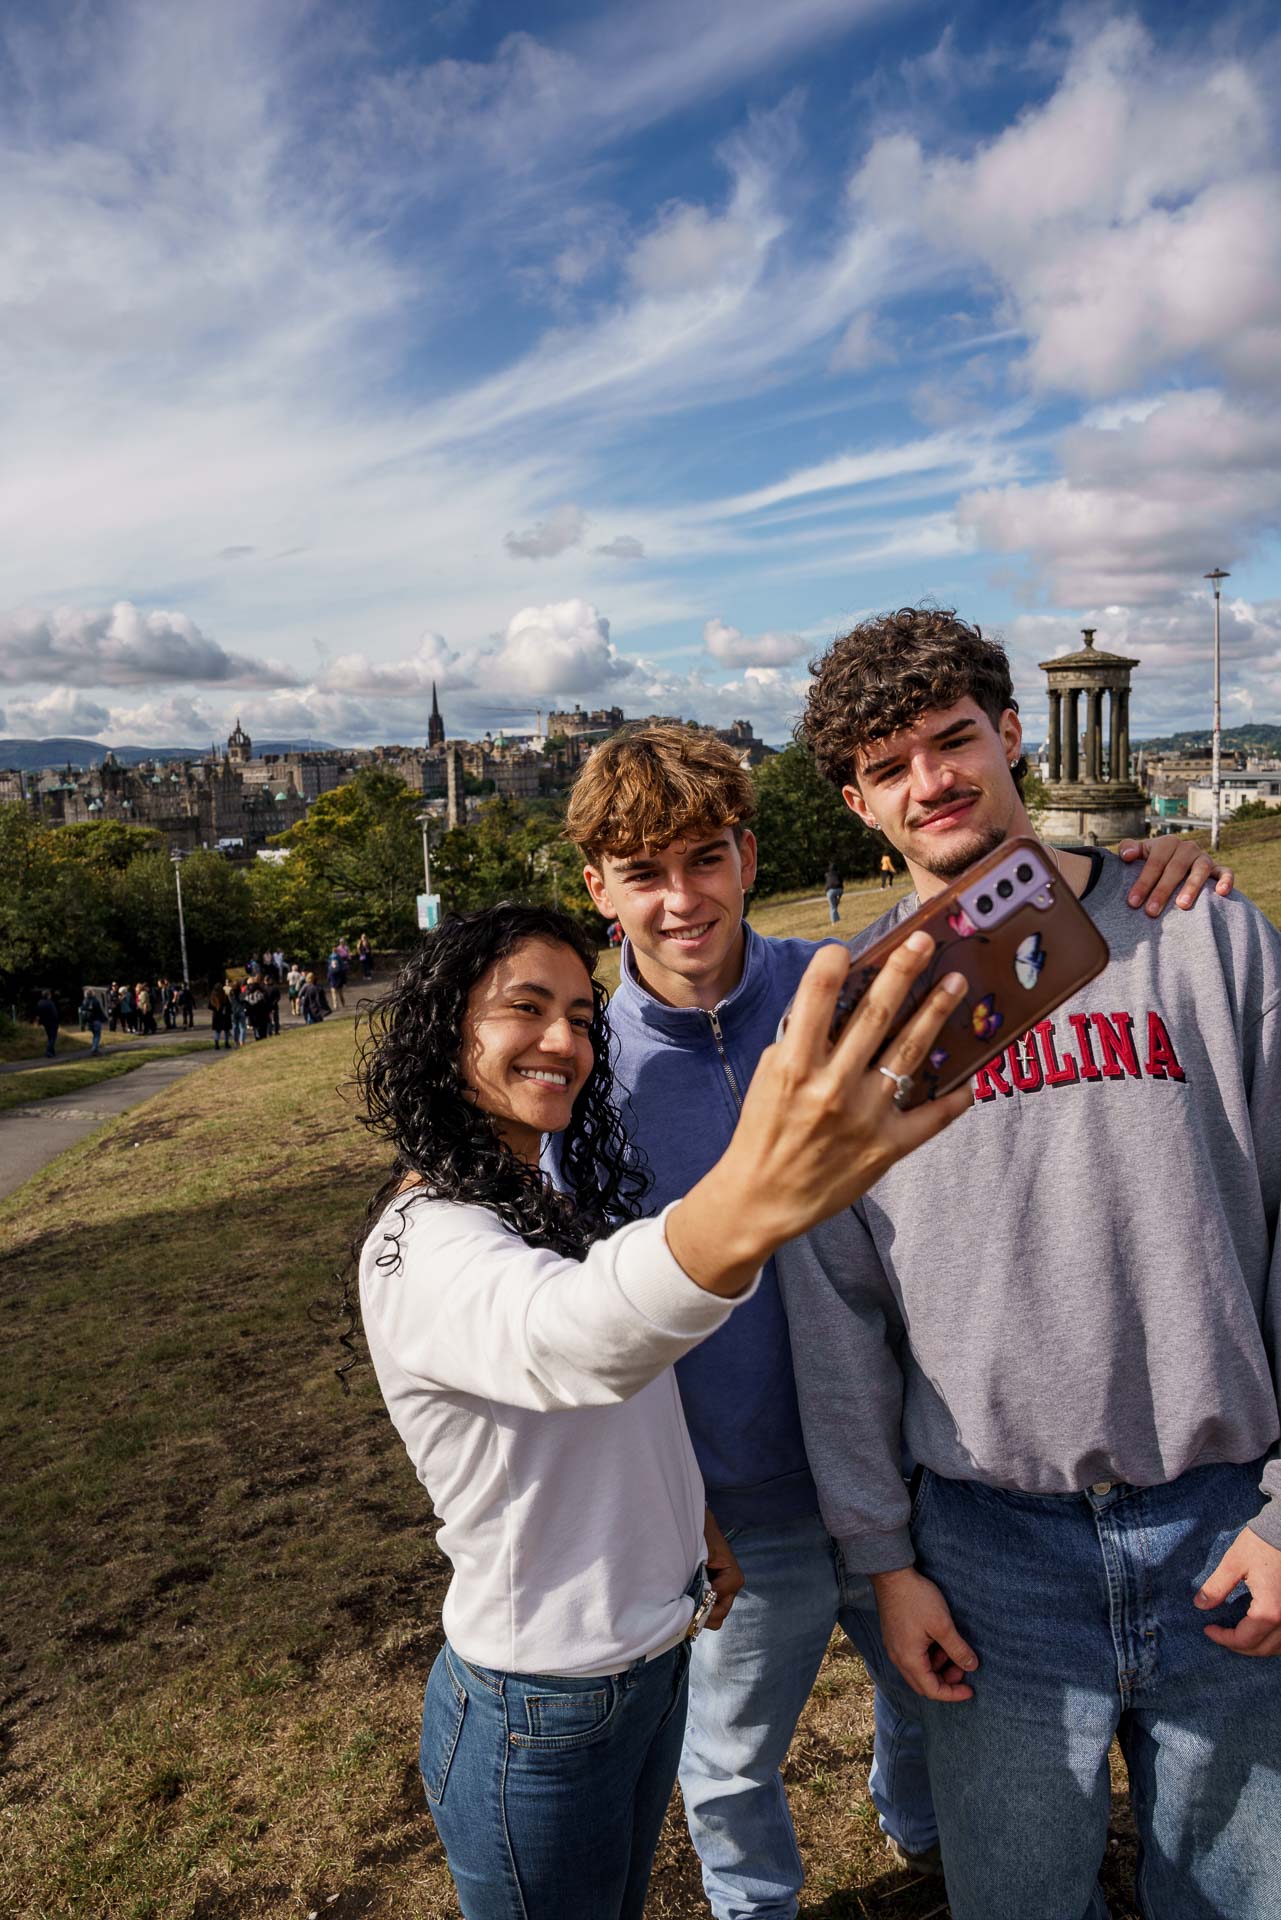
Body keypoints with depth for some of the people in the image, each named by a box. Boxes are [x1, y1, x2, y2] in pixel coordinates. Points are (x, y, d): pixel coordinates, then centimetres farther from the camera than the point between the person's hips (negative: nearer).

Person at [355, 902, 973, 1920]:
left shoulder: (555, 1201, 1)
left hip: (654, 1660, 8)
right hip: (540, 1716, -8)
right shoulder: (423, 1245, -29)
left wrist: (698, 1516, 12)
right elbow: (565, 1340, -53)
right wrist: (744, 1208, -70)